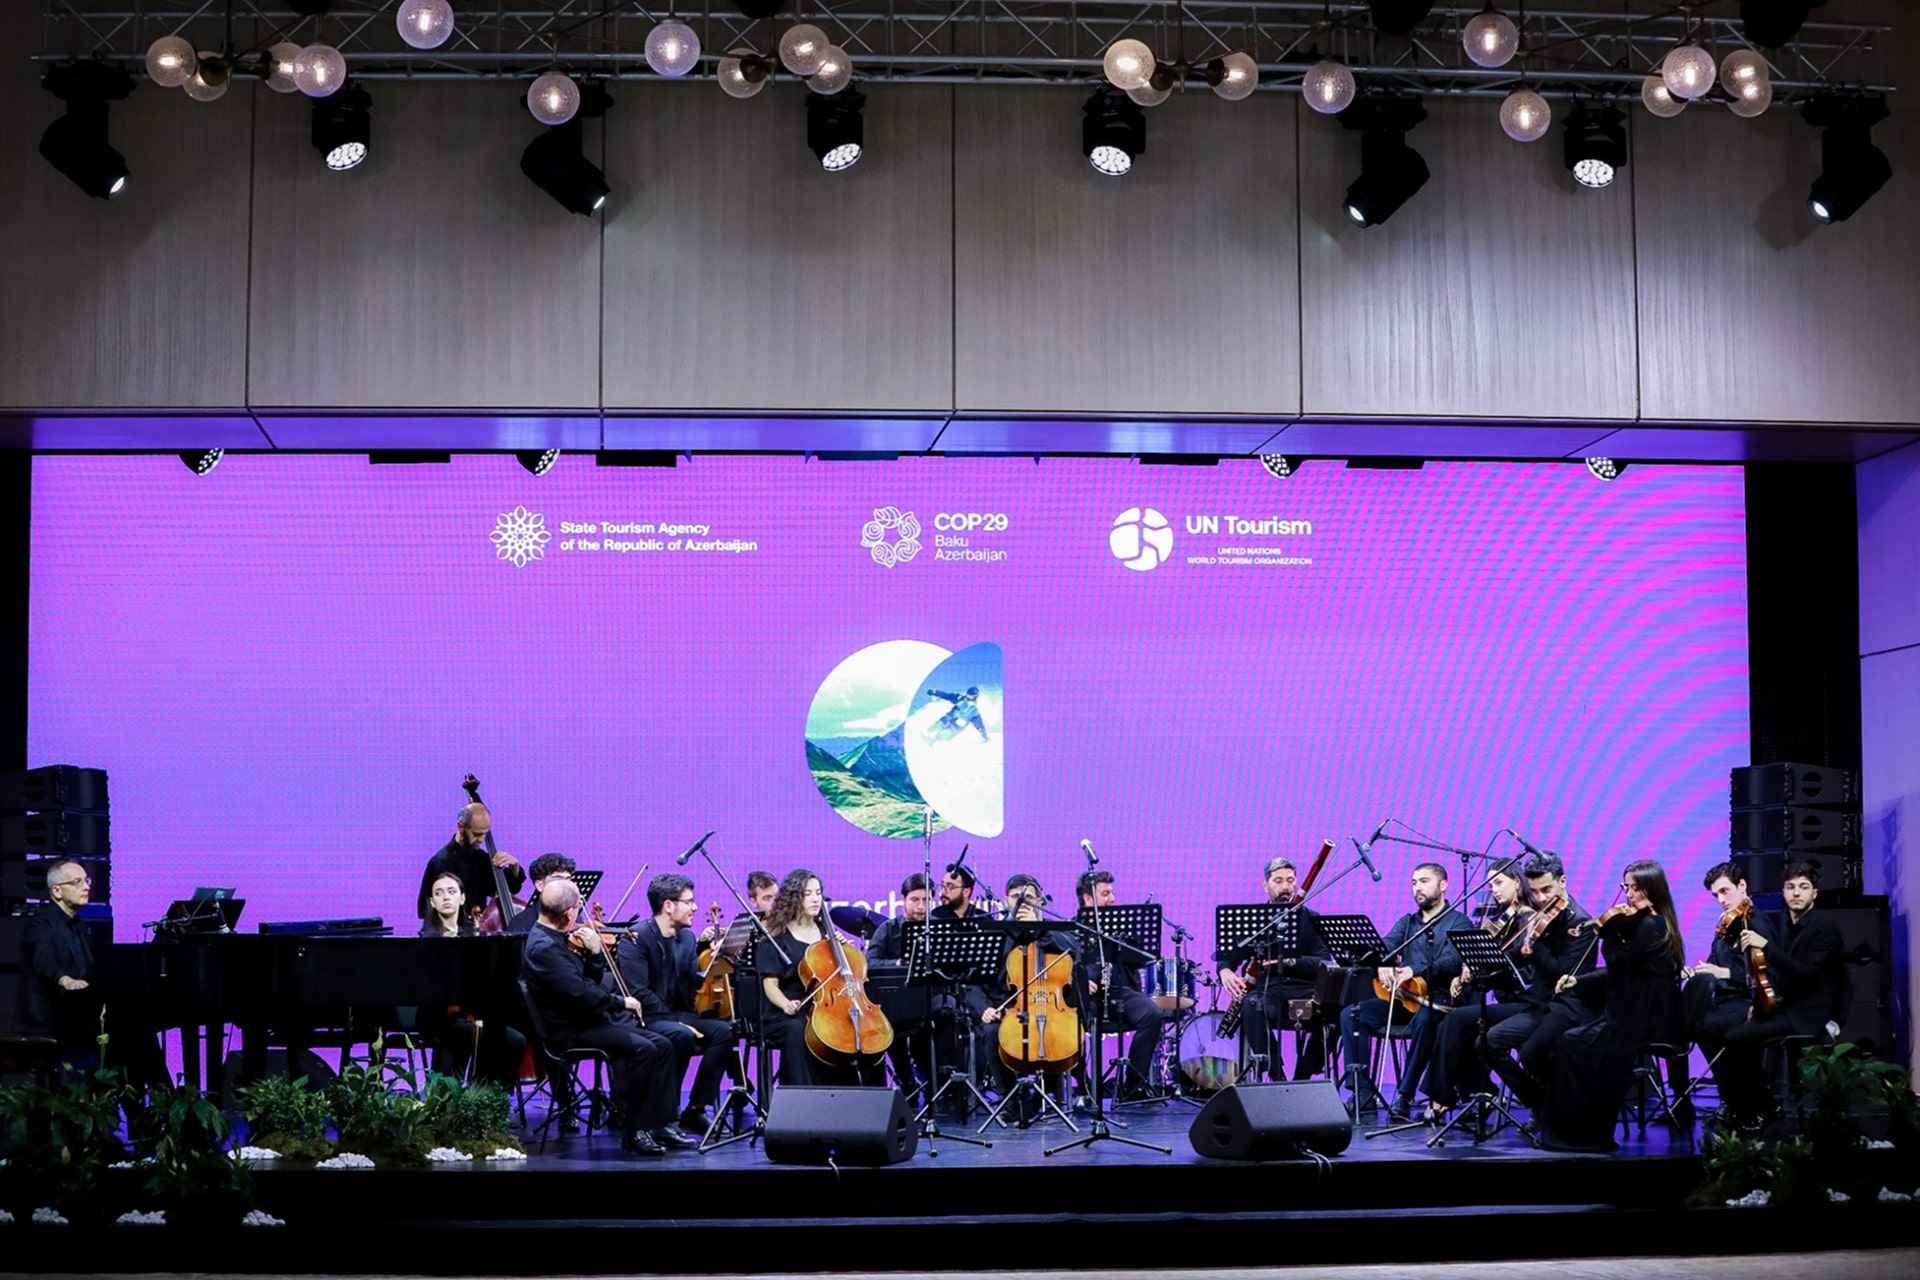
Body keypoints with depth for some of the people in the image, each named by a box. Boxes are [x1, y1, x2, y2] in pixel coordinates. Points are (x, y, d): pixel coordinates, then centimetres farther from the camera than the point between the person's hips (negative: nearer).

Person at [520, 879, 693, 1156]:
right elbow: (579, 992, -26)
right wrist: (621, 1002, -14)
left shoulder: (557, 939, 12)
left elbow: (592, 981, 17)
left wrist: (595, 953, -1)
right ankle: (634, 1132, -16)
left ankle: (662, 1124, -1)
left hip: (589, 1019, 10)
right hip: (569, 1031, -10)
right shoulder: (543, 947, -19)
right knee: (642, 1049, -25)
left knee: (662, 1045, -1)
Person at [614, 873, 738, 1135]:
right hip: (643, 1018, -7)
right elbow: (639, 994, -20)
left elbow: (697, 984, 3)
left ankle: (695, 1110, -10)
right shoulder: (635, 939, -12)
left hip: (676, 1015, 7)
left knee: (723, 1031, -16)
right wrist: (677, 1021, -24)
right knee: (682, 1035, -34)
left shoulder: (687, 938, 10)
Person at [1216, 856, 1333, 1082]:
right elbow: (1228, 956, 15)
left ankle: (1301, 1081, -14)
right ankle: (1275, 1076, -29)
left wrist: (1289, 961, -16)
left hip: (1304, 989, 0)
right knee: (1252, 1007, -36)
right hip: (1268, 990, 0)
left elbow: (1324, 962, 0)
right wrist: (1225, 971, -10)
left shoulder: (1310, 919, 12)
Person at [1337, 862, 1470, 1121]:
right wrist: (1382, 964, -23)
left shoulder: (1458, 923, 2)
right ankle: (1362, 1093, -15)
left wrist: (1413, 970, -32)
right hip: (1404, 996, 6)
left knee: (1424, 1020, -40)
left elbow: (1452, 961, -16)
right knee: (1351, 1014, -16)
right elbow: (1383, 947, 3)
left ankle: (1405, 1096, -31)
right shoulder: (1407, 922, 21)